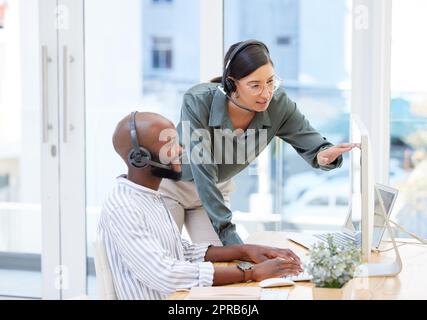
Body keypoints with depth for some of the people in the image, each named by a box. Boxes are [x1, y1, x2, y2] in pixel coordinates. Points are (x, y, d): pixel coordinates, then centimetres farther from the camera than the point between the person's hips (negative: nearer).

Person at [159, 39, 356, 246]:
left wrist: (324, 155, -42)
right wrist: (228, 234, -37)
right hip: (169, 184, -4)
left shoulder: (278, 104, -23)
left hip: (216, 190, 4)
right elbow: (203, 175, -34)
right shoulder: (197, 102, -34)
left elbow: (312, 145, -16)